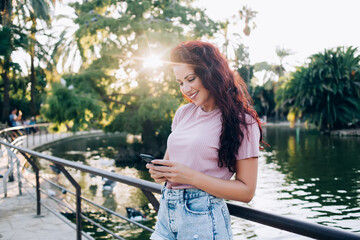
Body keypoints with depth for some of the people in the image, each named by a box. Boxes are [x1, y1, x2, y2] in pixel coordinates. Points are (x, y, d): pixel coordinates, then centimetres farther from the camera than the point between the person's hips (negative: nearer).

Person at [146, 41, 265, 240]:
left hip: (202, 219, -5)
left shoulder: (241, 121, -9)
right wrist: (159, 172, -7)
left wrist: (192, 177, -20)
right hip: (166, 211, 6)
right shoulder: (183, 113, 8)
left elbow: (246, 191, -12)